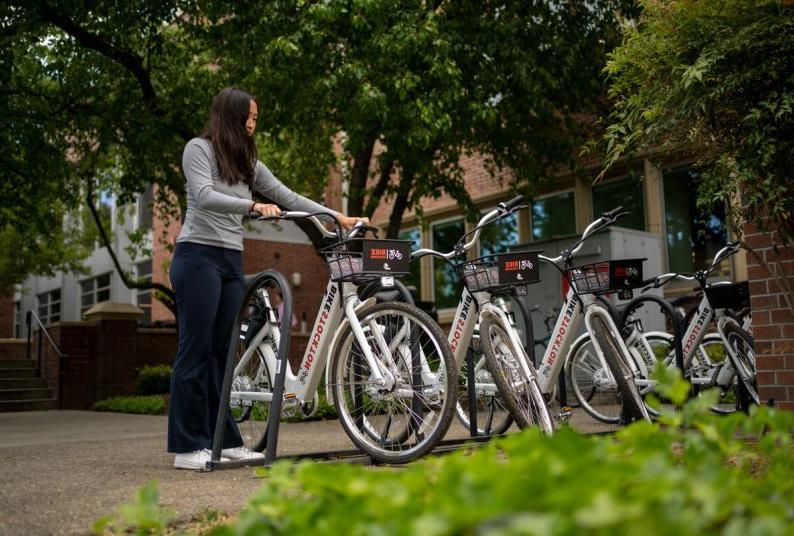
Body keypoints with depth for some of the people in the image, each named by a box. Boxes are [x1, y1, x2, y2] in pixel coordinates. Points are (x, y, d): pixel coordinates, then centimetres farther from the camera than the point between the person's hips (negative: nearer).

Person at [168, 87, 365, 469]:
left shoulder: (248, 164, 19)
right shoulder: (199, 149, -1)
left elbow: (290, 198, 15)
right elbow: (204, 197, -16)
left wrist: (338, 216, 8)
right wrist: (253, 206, -28)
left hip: (232, 262, 7)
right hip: (198, 256, -7)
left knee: (222, 352, 6)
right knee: (195, 350, -7)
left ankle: (225, 441, 10)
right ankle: (187, 447, -4)